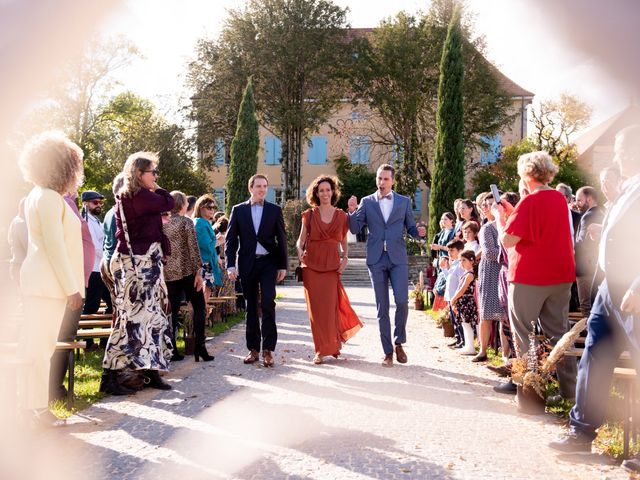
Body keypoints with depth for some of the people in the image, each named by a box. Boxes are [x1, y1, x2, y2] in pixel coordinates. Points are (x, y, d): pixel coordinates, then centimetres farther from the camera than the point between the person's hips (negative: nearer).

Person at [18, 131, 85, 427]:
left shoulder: (41, 195, 16)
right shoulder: (49, 198, -15)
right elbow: (55, 247, -20)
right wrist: (72, 288, -18)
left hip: (45, 281, 10)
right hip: (47, 283, -10)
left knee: (37, 344, 13)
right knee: (40, 345, -4)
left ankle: (31, 400, 21)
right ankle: (37, 406, 2)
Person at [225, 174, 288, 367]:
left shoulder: (275, 210, 6)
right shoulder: (238, 210, 6)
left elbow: (281, 239, 6)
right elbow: (230, 239, 5)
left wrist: (283, 266, 2)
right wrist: (231, 265, -4)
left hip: (268, 263, -1)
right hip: (247, 264, 1)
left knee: (268, 303, -12)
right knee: (251, 306, 7)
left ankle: (268, 349, -5)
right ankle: (253, 349, 14)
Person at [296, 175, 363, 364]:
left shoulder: (341, 216, 9)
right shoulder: (309, 215, 7)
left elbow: (344, 242, 14)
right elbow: (300, 240, 9)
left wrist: (345, 258, -1)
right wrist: (300, 251, -11)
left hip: (332, 265, 0)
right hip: (311, 265, 0)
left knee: (329, 306, -6)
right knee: (315, 308, 0)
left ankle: (330, 347, 13)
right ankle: (320, 350, 9)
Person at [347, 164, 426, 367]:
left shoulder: (404, 202, 10)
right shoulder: (367, 202, 9)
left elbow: (411, 229, 11)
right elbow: (354, 228, 5)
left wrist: (419, 232, -11)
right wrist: (352, 211, -13)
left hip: (398, 258, 0)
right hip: (376, 259, 0)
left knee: (402, 301, -12)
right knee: (382, 307, 3)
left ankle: (399, 343, 11)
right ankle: (388, 351, 10)